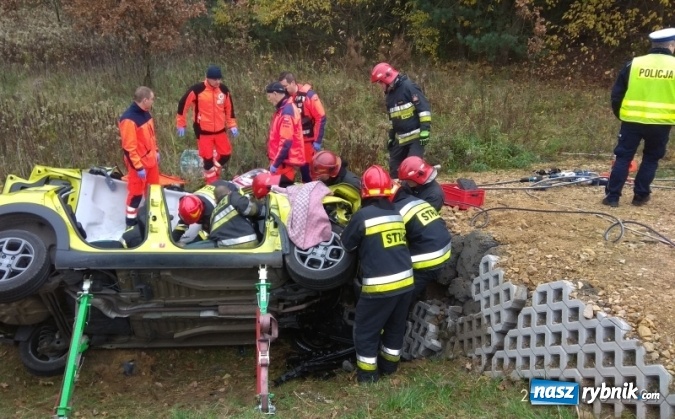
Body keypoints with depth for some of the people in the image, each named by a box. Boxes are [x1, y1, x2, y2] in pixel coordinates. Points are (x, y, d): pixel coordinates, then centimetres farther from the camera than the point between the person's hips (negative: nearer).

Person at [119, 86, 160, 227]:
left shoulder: (145, 113, 3)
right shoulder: (129, 119, -26)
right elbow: (129, 147, -25)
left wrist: (156, 151, 20)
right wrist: (138, 166, -23)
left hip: (150, 159, 9)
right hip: (138, 163, -9)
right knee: (136, 192, 3)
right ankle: (131, 223, 16)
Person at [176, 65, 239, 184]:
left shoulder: (224, 90, 0)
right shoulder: (197, 89, -14)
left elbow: (229, 107, 13)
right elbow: (183, 104, -5)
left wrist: (232, 125, 9)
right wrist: (180, 124, -1)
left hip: (220, 130, 4)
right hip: (203, 131, -4)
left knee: (226, 154, 6)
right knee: (208, 158, -2)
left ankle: (213, 173, 32)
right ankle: (212, 182, 14)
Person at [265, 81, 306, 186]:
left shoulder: (286, 112, -19)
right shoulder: (284, 108, 13)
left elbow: (286, 141, -24)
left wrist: (275, 163, -21)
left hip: (284, 162, -10)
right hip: (283, 160, 10)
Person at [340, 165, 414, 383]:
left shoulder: (362, 216, -12)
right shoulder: (397, 214, 6)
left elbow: (345, 245, -2)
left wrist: (363, 246, 19)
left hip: (379, 286, -6)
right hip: (405, 281, 7)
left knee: (366, 331, 11)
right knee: (395, 328, 23)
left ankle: (367, 374, 19)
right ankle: (389, 365, 39)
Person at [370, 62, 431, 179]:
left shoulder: (408, 87, -12)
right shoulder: (390, 94, 15)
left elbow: (424, 108, -17)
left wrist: (425, 130, -22)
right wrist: (391, 136, 24)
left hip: (416, 136, -9)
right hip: (401, 138, 9)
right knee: (394, 166, 10)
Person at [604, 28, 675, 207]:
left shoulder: (634, 64, 0)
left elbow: (617, 94, 4)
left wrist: (620, 114, 18)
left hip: (632, 121, 0)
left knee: (623, 157, 6)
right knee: (651, 159, 15)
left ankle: (612, 196, 3)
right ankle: (640, 196, 17)